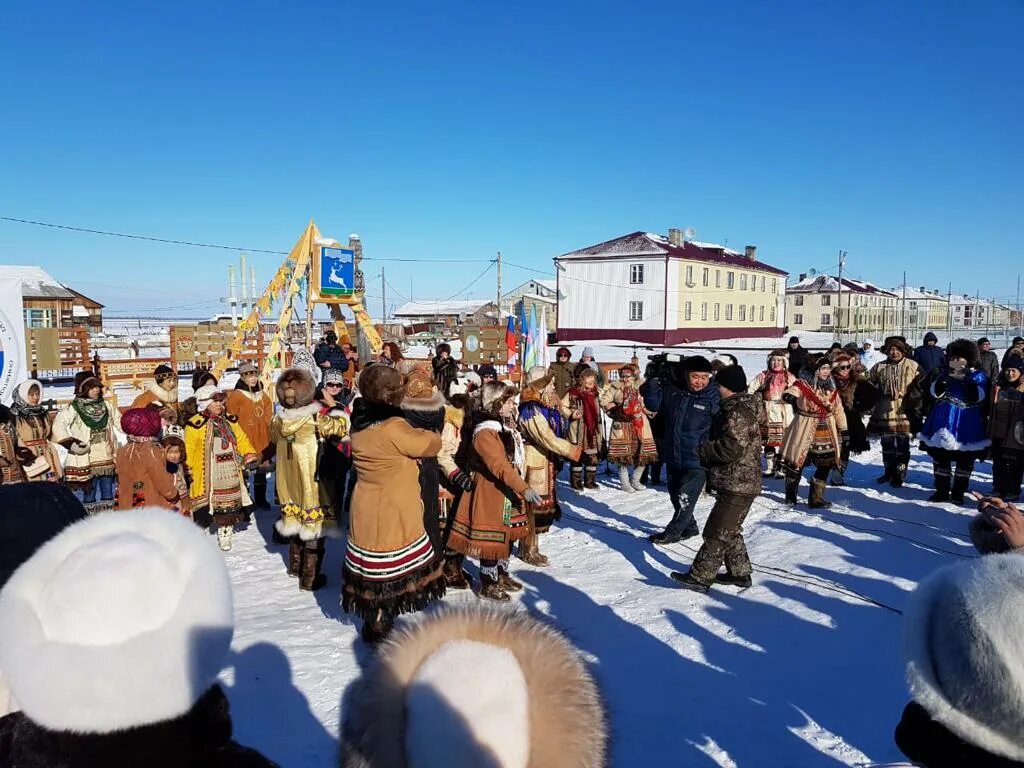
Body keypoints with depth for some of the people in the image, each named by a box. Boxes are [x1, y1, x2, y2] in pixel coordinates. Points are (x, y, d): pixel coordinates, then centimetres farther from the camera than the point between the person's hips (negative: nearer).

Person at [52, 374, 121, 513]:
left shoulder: (107, 406, 9)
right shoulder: (73, 408, -6)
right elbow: (58, 426, -14)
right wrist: (71, 444, -23)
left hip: (108, 461, 4)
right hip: (86, 462, -4)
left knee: (108, 497, 12)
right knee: (89, 498, 0)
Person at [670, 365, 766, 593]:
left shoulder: (739, 413, -20)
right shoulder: (736, 408, 14)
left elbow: (731, 448, -27)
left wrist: (704, 448, -13)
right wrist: (708, 450, 6)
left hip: (737, 486, -11)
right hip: (740, 483, 11)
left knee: (717, 532, -6)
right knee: (730, 530, 19)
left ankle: (700, 576, -1)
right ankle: (740, 573, 28)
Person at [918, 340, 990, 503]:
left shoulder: (978, 376, 0)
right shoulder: (942, 373, 8)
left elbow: (978, 397, -14)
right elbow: (935, 393, -5)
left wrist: (968, 381, -24)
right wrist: (942, 379, -20)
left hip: (967, 424, -2)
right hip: (944, 422, 3)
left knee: (965, 460, 4)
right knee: (940, 458, 5)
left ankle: (958, 493, 14)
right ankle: (941, 491, 14)